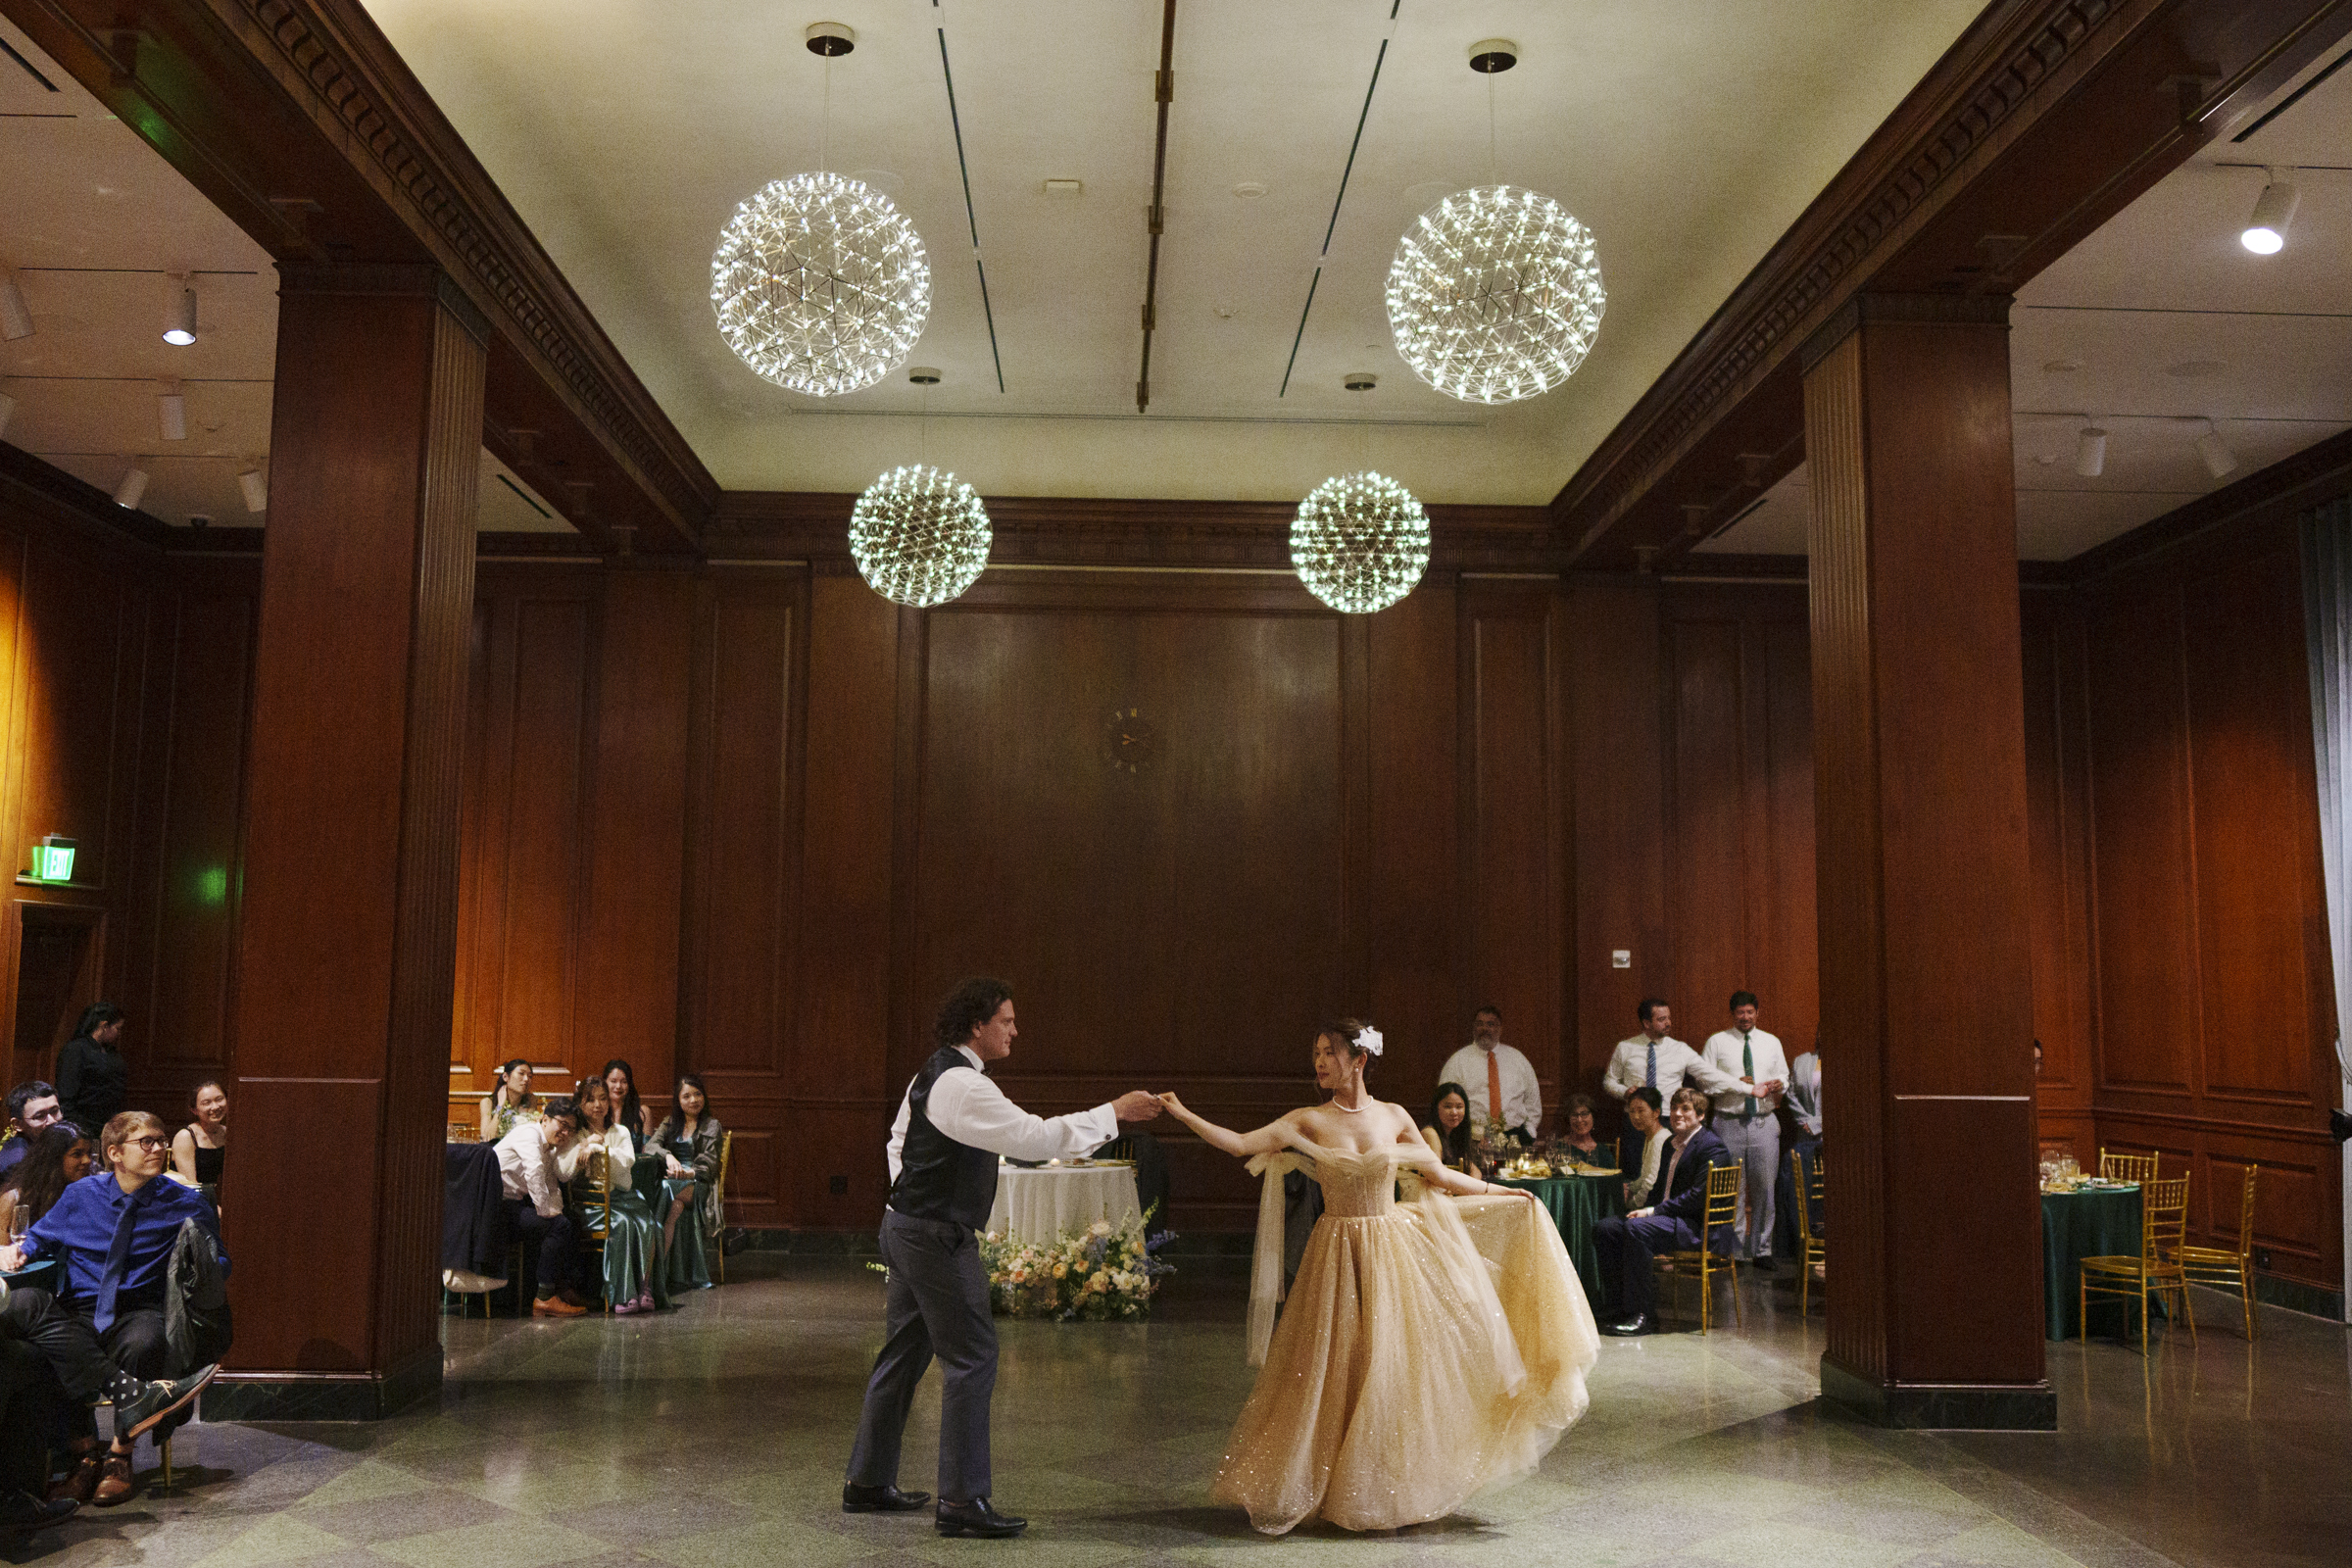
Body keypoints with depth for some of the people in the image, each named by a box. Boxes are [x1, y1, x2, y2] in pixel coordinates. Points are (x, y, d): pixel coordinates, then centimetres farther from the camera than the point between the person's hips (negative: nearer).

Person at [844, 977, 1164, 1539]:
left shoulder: (932, 1075, 12)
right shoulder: (964, 1086, -21)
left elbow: (897, 1142, 22)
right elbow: (1034, 1137, -26)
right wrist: (1115, 1112, -20)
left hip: (907, 1228, 11)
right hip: (939, 1240, -11)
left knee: (903, 1356, 18)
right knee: (972, 1359, -5)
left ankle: (867, 1482, 28)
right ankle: (961, 1502, 0)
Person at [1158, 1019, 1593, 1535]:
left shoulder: (1394, 1118, -1)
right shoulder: (1308, 1122, -3)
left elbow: (1438, 1176, 10)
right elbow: (1241, 1144, -8)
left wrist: (1503, 1192, 12)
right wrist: (1182, 1113, -16)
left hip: (1393, 1250, 1)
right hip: (1337, 1256, -1)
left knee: (1392, 1368, 5)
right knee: (1332, 1372, 2)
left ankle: (1391, 1489, 22)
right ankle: (1330, 1487, 18)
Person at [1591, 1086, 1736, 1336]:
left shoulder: (1712, 1147, -10)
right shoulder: (1670, 1144, 19)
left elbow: (1698, 1196, -19)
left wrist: (1653, 1211, -19)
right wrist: (1646, 1209, 1)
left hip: (1698, 1226, -9)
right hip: (1669, 1217, 9)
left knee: (1636, 1229, -33)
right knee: (1604, 1229, -8)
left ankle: (1642, 1313, -27)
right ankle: (1620, 1304, -1)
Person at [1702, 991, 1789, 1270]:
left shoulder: (1771, 1042, 14)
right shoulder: (1717, 1042, 4)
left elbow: (1784, 1076, 19)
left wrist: (1779, 1084, -5)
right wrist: (1741, 1085, -12)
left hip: (1764, 1122, 2)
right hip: (1728, 1122, -2)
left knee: (1765, 1187, 1)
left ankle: (1762, 1250, 9)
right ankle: (1733, 1250, 4)